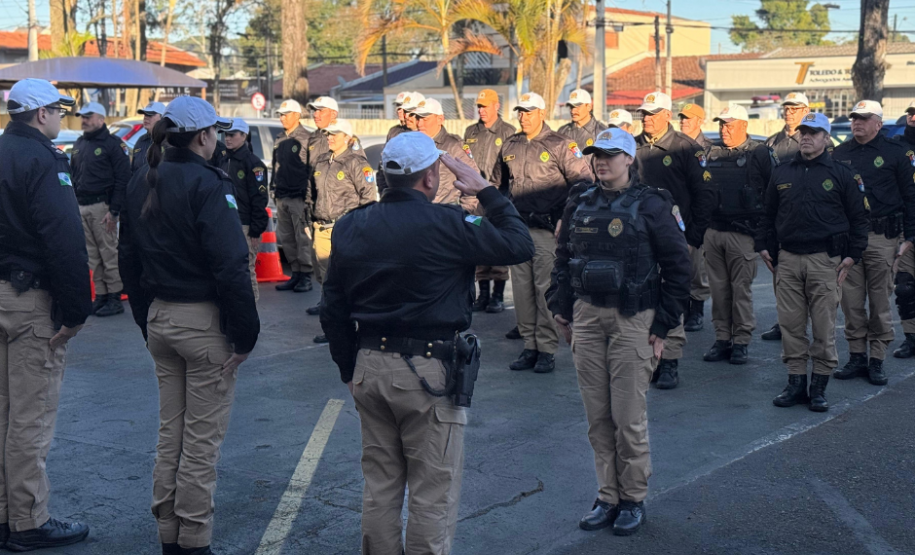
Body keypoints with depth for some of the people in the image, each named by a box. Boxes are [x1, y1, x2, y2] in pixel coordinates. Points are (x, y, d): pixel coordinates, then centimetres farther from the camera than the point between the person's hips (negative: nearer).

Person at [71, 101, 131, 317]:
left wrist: (114, 211, -15)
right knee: (93, 256, 8)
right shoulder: (80, 143, 17)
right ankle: (100, 295, 13)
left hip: (101, 207, -7)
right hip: (81, 207, 7)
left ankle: (115, 297, 0)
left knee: (109, 253, -5)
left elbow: (122, 179, -11)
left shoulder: (113, 144, -6)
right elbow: (73, 175, 22)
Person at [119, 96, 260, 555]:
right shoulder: (206, 184, -16)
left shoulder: (141, 184, 8)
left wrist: (146, 320, 20)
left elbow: (129, 259, 14)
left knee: (170, 432, 16)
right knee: (202, 439, 2)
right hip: (204, 321, -7)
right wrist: (244, 333, -14)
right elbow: (230, 266, -21)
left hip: (159, 319, 8)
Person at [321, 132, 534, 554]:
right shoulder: (446, 225, -14)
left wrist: (350, 369, 18)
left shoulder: (349, 227, 5)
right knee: (432, 495, 4)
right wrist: (485, 192, 3)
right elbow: (520, 245, -5)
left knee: (379, 487, 16)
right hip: (428, 372, -6)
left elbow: (333, 310, 9)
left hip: (370, 367, 6)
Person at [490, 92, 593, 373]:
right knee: (522, 289, 6)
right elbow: (497, 182, 26)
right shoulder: (510, 146, 14)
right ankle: (530, 345, 14)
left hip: (547, 228, -5)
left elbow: (583, 182, -4)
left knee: (546, 289, -6)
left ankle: (547, 349, 1)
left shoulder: (560, 145, -2)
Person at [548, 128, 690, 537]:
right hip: (586, 316, 4)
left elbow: (677, 266, -3)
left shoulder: (651, 205, -5)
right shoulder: (580, 203, 8)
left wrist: (663, 325, -6)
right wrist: (561, 309, 11)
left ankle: (633, 499, 16)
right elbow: (563, 257, 18)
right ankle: (607, 497, 19)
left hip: (632, 319, -4)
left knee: (628, 417, -1)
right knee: (597, 416, 8)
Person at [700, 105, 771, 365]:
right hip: (713, 232, 5)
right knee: (719, 288, 8)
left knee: (741, 288, -1)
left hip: (742, 234, -5)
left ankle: (741, 341, 8)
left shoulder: (759, 153, -2)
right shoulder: (712, 153, 12)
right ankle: (722, 339, 16)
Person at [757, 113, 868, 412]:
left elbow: (858, 217, 6)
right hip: (787, 259, 3)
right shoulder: (781, 172, 13)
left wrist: (852, 255, 0)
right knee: (790, 323, 4)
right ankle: (796, 382, 12)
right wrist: (764, 245, 11)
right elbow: (769, 214, 20)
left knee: (824, 326, -1)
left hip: (825, 260, -3)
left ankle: (819, 387, 8)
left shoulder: (840, 173, 5)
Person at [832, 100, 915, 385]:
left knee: (880, 300, 2)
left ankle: (877, 360, 10)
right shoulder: (840, 153, 11)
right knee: (851, 300, 4)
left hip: (882, 237, -3)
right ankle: (857, 356, 13)